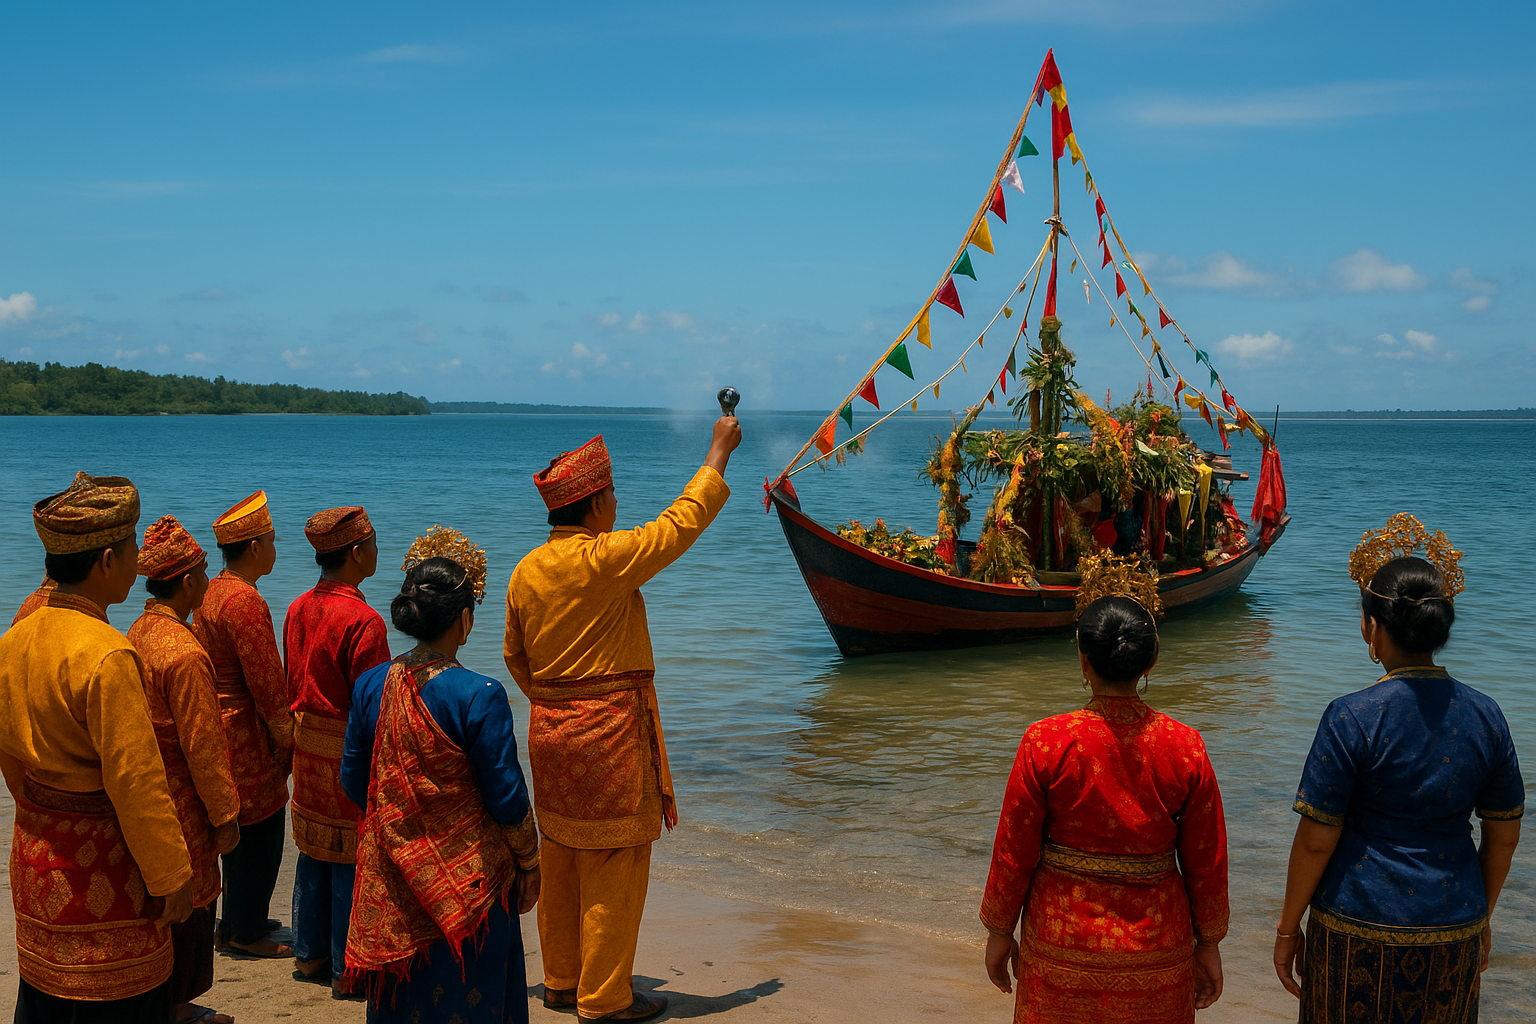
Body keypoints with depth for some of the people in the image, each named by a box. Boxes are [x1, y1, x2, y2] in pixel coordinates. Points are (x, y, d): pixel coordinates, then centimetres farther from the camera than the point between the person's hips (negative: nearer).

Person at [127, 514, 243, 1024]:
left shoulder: (140, 632, 5)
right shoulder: (185, 654, -25)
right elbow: (202, 746, -21)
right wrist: (225, 815, -12)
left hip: (152, 789, 9)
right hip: (182, 806, -9)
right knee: (186, 909, 4)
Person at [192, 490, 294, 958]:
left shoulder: (212, 591, 8)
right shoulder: (245, 602, -22)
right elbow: (267, 682, -21)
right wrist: (286, 740, -11)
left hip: (219, 722, 10)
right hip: (246, 734, -10)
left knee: (240, 831, 19)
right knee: (259, 832, 2)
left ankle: (239, 920, 30)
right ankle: (245, 932, 13)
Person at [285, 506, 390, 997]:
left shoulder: (297, 608, 4)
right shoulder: (362, 620, -21)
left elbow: (292, 684, 12)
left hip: (307, 744, 8)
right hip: (349, 751, -8)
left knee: (313, 854, 17)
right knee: (352, 858, 2)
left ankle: (309, 955, 28)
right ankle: (348, 970, 11)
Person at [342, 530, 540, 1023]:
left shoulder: (370, 686, -5)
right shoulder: (480, 695, -20)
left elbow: (354, 782, 5)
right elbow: (506, 798, -14)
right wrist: (528, 862, 1)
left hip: (393, 875, 5)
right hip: (467, 873, -5)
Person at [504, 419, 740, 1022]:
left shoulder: (527, 571, 4)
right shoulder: (606, 559, -18)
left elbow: (515, 655, 13)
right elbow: (682, 522, -9)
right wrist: (719, 453, 2)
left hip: (550, 728, 8)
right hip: (612, 730, -8)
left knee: (562, 859, 17)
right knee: (614, 866, 2)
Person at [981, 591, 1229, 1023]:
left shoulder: (1045, 743, -15)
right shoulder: (1185, 747, -10)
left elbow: (1014, 853, -8)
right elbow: (1206, 862, -2)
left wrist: (999, 932, 6)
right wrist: (1208, 944, 11)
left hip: (1062, 945, -1)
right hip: (1156, 949, 1)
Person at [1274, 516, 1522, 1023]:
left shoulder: (1352, 718, -17)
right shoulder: (1485, 714, -2)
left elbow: (1316, 840, -14)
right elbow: (1504, 835, 6)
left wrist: (1287, 929, -3)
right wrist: (1481, 916, 20)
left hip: (1359, 930, -4)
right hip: (1454, 932, 5)